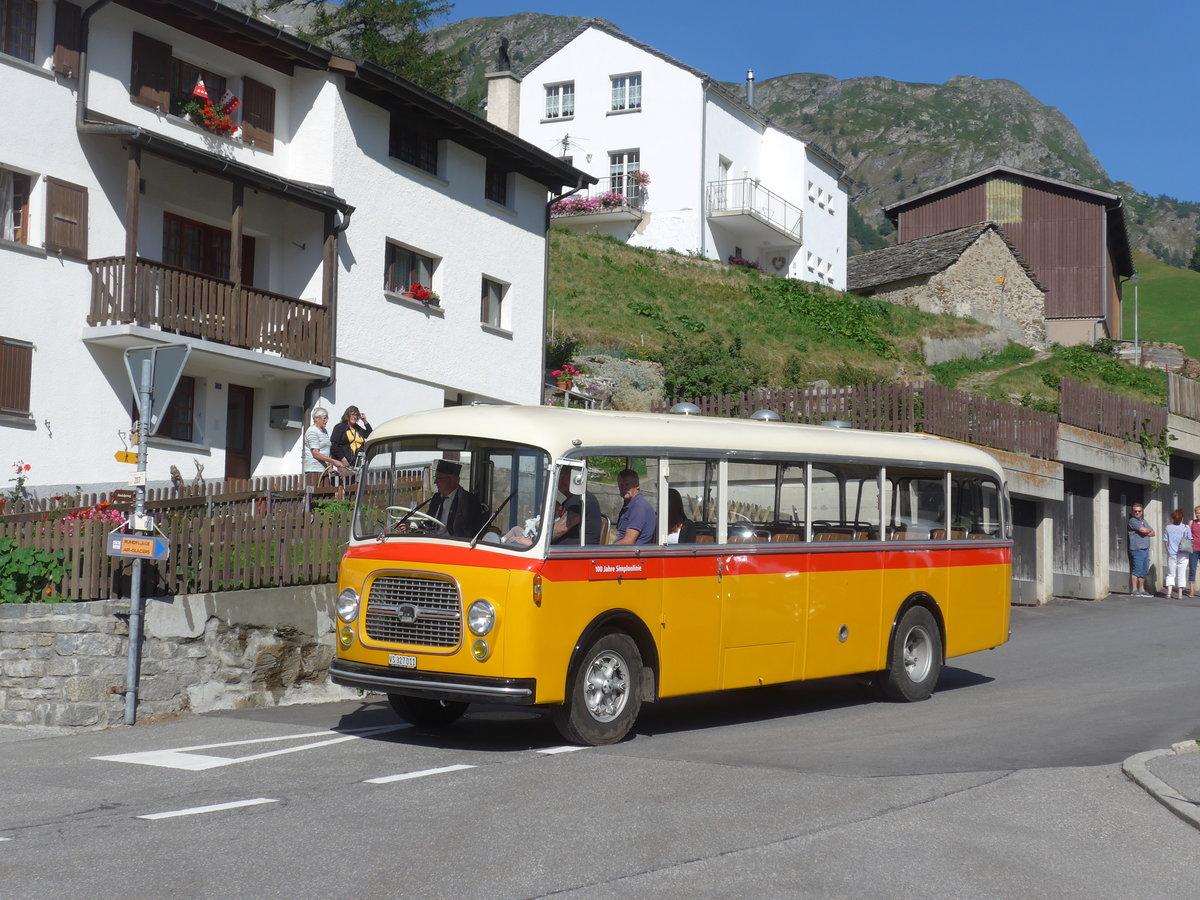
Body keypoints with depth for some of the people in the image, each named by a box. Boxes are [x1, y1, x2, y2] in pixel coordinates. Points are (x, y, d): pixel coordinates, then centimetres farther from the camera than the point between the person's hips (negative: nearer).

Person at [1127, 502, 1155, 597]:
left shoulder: (1144, 521, 22)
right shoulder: (1132, 521, -4)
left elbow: (1153, 533, 16)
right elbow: (1143, 530, -15)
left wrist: (1146, 533, -3)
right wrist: (1149, 530, 6)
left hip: (1146, 549, 8)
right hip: (1137, 549, -8)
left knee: (1144, 571, 8)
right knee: (1137, 569, -12)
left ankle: (1141, 590, 13)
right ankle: (1134, 590, -12)